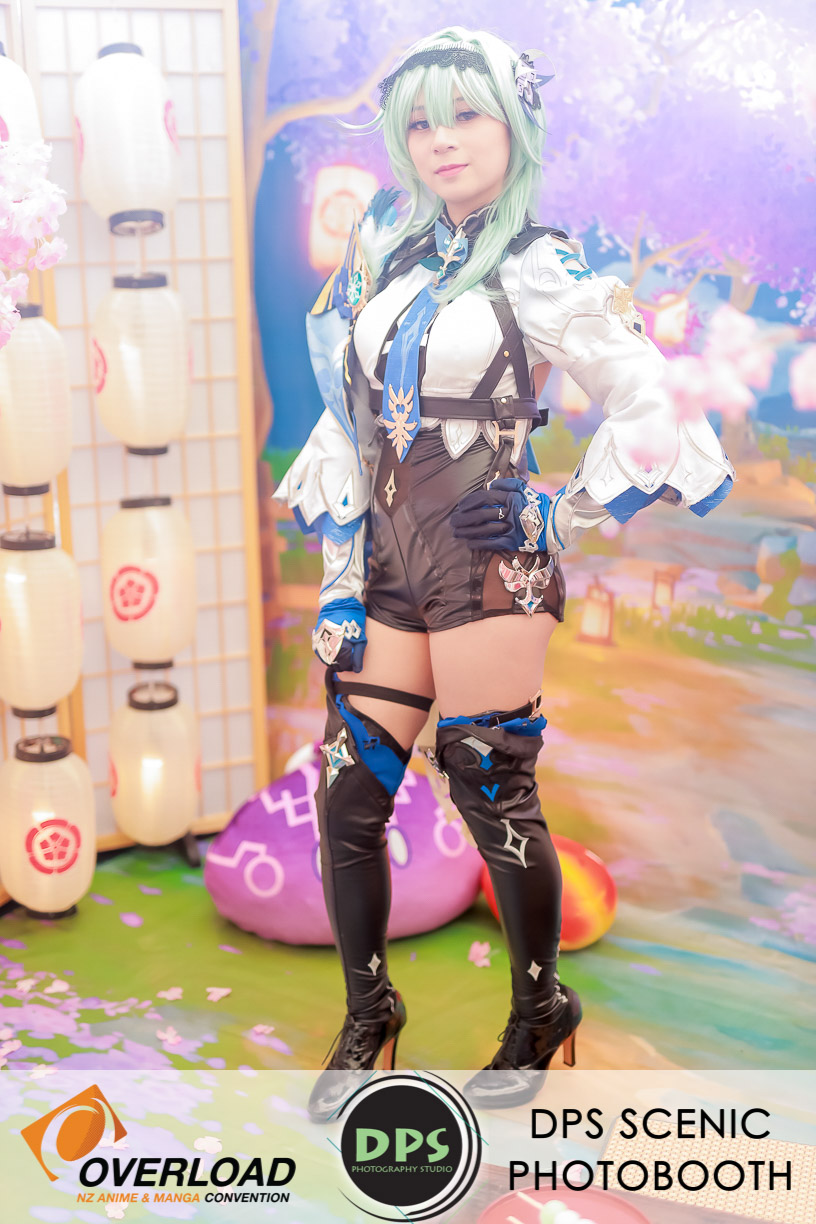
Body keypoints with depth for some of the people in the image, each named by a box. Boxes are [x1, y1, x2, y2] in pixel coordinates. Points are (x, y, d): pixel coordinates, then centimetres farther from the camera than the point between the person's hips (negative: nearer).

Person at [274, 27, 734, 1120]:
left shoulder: (539, 271, -6)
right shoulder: (383, 252, 10)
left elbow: (650, 415, -4)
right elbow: (347, 419, 11)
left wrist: (558, 517, -4)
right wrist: (339, 578, 6)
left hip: (486, 570, -5)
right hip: (385, 563, 6)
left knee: (493, 796, 3)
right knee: (346, 798, 5)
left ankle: (539, 1012, 26)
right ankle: (368, 1012, 26)